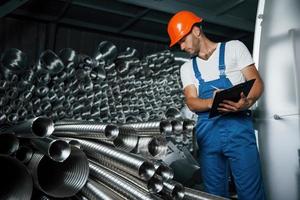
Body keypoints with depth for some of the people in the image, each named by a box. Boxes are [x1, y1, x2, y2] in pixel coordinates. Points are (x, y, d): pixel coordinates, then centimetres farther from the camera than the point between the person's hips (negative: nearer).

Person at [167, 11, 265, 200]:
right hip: (207, 131, 4)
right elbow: (191, 102, 4)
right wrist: (211, 103, -18)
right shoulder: (187, 68, 17)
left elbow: (256, 82, 2)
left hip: (237, 126, -3)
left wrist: (247, 102, -20)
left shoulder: (233, 47, 8)